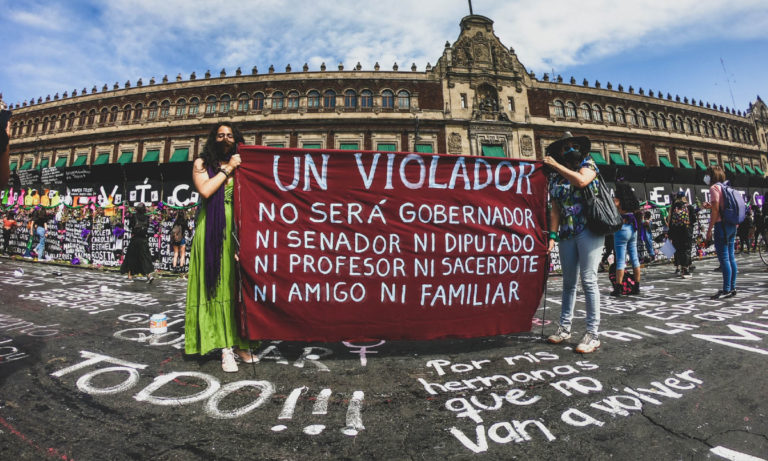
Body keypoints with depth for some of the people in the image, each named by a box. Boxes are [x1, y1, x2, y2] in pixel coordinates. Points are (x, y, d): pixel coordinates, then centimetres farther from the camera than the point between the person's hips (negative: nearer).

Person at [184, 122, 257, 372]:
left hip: (236, 230, 2)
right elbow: (205, 191, -8)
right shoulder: (202, 163, 12)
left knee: (238, 284, 1)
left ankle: (240, 343, 9)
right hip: (212, 231, -2)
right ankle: (226, 348, 1)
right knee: (217, 285, -3)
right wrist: (228, 169, -2)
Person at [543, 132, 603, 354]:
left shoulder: (588, 165, 5)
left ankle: (592, 333, 1)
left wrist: (556, 165, -8)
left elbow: (581, 180, -19)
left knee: (588, 280, -7)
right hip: (567, 233, 4)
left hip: (588, 229, -4)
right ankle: (565, 327, 20)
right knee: (569, 282, 10)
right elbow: (555, 209, 8)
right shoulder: (555, 177, 13)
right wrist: (552, 235, -1)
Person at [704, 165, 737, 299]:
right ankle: (732, 288, 15)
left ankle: (726, 290, -7)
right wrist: (710, 206, 21)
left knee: (723, 258, -8)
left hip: (721, 225, -9)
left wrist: (709, 229, -14)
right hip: (732, 225, 9)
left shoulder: (714, 187, -8)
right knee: (730, 257, 10)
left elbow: (715, 209, -15)